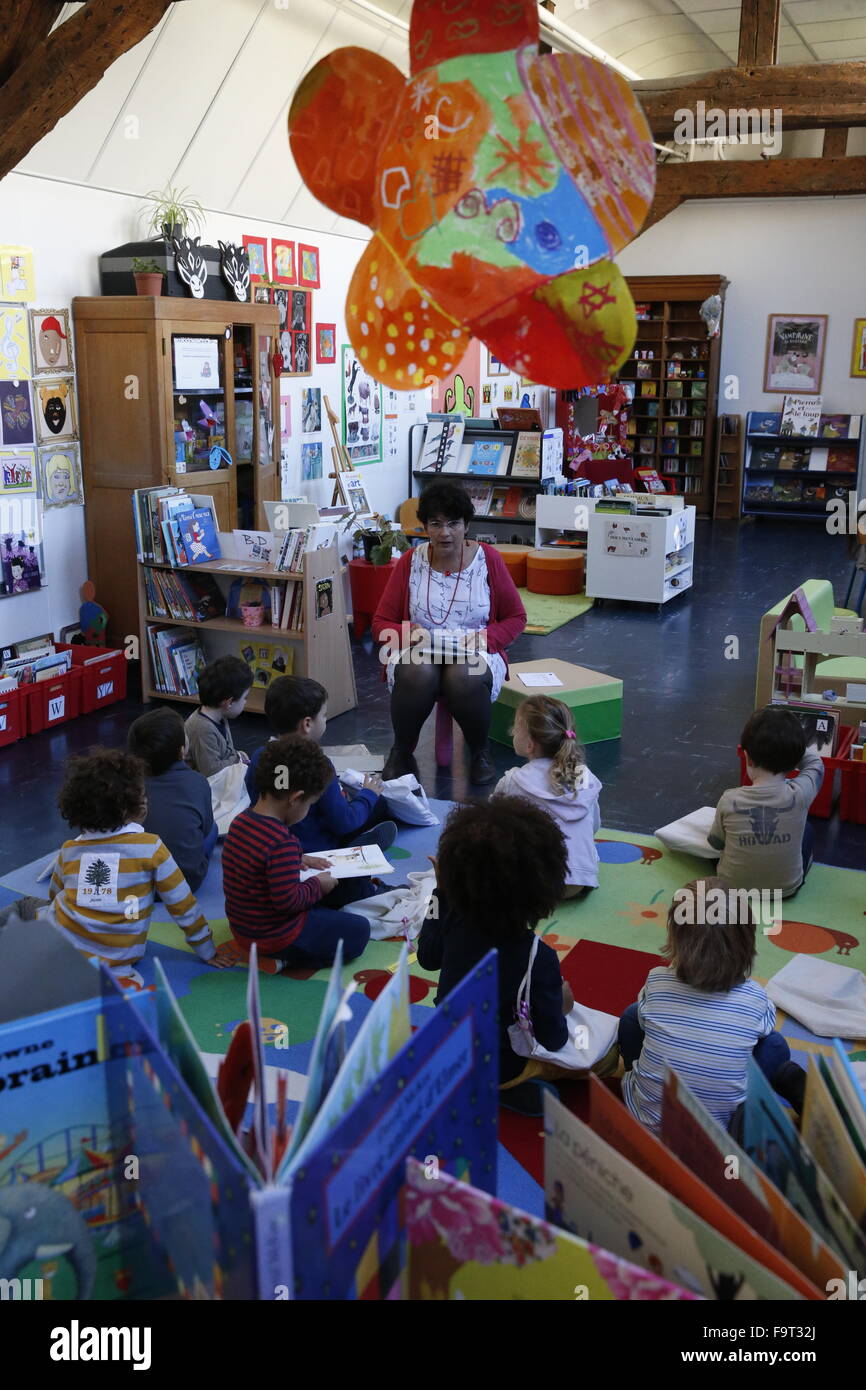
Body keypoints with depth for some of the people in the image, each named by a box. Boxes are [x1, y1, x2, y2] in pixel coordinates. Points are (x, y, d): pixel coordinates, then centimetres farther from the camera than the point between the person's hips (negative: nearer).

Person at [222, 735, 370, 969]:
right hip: (275, 938, -9)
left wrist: (298, 860, 11)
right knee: (358, 931, 0)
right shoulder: (283, 843, -31)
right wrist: (317, 886, -12)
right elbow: (288, 900, -28)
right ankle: (287, 959, -7)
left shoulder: (241, 821, -2)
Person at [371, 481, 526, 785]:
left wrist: (484, 638, -13)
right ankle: (401, 753, -9)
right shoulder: (410, 562, 2)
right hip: (418, 653, 1)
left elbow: (516, 617, 6)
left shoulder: (488, 559, 1)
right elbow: (381, 624, 5)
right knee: (419, 674, -36)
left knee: (465, 678, -37)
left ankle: (479, 753, -7)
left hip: (475, 654, 0)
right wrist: (409, 633, -17)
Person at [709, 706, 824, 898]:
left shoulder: (729, 801, -26)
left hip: (732, 887, 0)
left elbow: (715, 842, -6)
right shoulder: (800, 795, -26)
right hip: (786, 889, 0)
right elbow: (815, 762, -2)